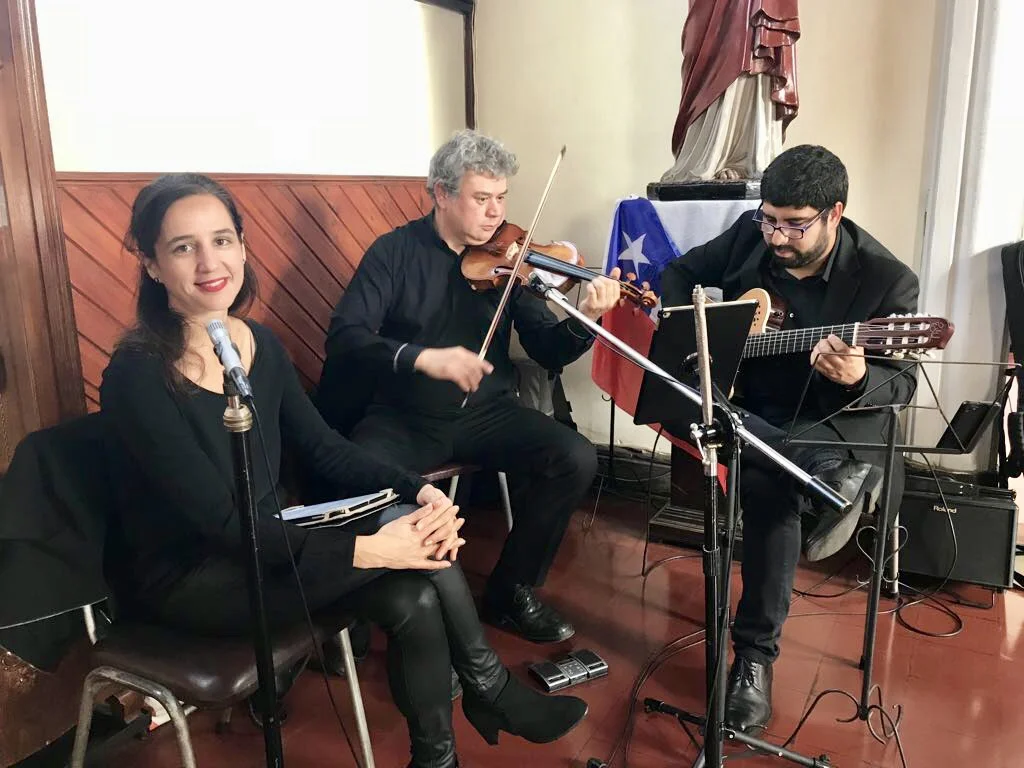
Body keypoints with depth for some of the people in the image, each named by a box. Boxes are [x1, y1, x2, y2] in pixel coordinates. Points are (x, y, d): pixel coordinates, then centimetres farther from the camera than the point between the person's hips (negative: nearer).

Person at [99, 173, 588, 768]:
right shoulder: (138, 377, -21)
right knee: (401, 534, -23)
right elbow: (222, 520, -25)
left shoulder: (261, 343, 0)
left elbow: (325, 449, 0)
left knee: (414, 599, -19)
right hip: (184, 579, -6)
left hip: (264, 545, 6)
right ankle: (491, 691, -1)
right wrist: (367, 549, -30)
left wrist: (420, 491, -16)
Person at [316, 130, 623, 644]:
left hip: (485, 412, 3)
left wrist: (584, 320, -21)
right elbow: (344, 337, -14)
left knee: (576, 458, -19)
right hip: (404, 415, -2)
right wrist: (420, 356, -31)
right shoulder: (394, 251, -3)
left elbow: (547, 352, 0)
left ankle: (512, 590, 2)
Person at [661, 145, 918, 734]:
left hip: (830, 422, -3)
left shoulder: (887, 280, -13)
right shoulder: (749, 234, -2)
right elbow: (682, 273, 13)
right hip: (740, 407, 3)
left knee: (770, 486, -31)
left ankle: (755, 653, -16)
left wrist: (857, 379, -36)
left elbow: (901, 384, -11)